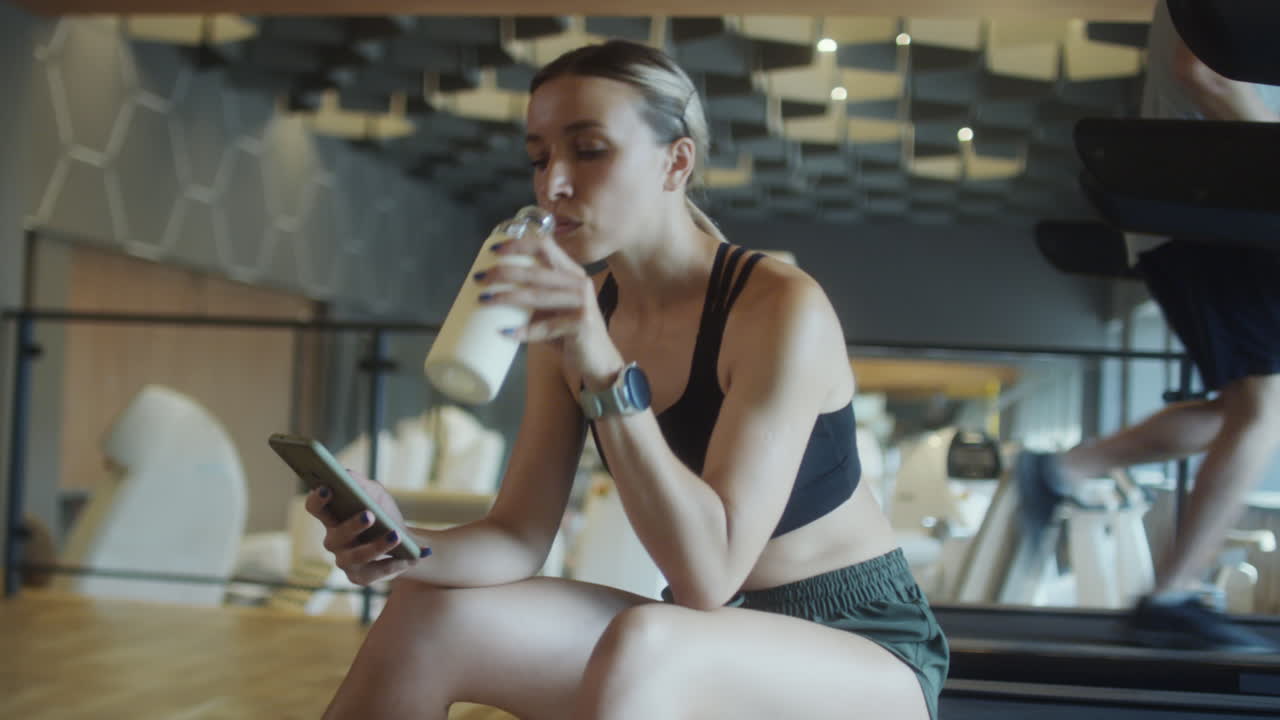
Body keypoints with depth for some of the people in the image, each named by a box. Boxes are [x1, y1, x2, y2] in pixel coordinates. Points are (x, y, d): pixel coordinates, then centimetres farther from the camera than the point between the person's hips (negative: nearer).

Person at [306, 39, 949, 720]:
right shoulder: (570, 314, -1)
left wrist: (603, 370, -35)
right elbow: (518, 541, -2)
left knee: (640, 648, -37)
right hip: (713, 646, 6)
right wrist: (401, 545, -23)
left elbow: (707, 574, -27)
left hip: (863, 650, -5)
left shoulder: (782, 307, -21)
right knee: (428, 615, -12)